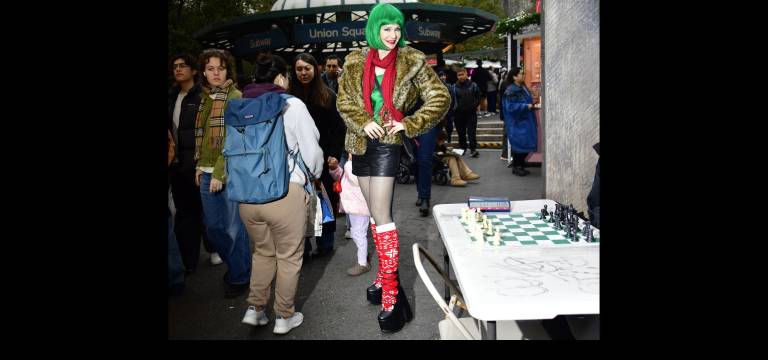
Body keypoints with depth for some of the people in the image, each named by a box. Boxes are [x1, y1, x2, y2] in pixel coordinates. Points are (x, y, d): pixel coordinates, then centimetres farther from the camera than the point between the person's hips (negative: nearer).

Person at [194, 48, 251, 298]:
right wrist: (200, 166, 9)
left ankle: (239, 277, 18)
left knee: (234, 227, 1)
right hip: (206, 173, 6)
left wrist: (220, 173, -17)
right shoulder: (204, 97, 13)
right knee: (213, 226, 12)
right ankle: (234, 264, 33)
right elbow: (200, 136, 18)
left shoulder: (236, 98, -7)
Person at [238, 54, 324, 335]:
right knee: (288, 256, 12)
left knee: (262, 252, 24)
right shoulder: (292, 105, -5)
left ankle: (255, 308, 24)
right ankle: (284, 317, 23)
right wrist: (313, 176, 14)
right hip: (285, 191, -4)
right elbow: (312, 150, -5)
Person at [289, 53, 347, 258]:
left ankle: (325, 242, 19)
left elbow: (339, 128, -2)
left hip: (324, 157, -1)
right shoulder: (289, 97, 2)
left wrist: (335, 154, -10)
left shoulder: (328, 96, -1)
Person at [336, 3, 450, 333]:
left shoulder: (412, 62, -2)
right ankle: (385, 274, 27)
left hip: (388, 143, -5)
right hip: (362, 143, 5)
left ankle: (391, 293, -6)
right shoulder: (355, 62, 7)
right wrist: (363, 122, -11)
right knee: (376, 213, 13)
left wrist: (410, 125, -11)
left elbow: (441, 98, -3)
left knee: (381, 216, -11)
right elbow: (343, 100, 7)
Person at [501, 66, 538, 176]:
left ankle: (520, 166, 21)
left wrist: (532, 103, 7)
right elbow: (511, 106, -22)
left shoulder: (523, 88, 12)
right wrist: (527, 106, -21)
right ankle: (516, 167, 8)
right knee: (518, 144, -5)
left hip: (525, 122, 9)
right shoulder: (511, 91, -16)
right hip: (517, 123, -9)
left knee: (525, 145, 11)